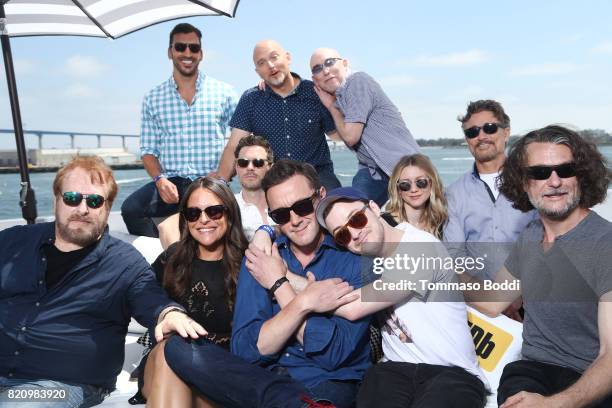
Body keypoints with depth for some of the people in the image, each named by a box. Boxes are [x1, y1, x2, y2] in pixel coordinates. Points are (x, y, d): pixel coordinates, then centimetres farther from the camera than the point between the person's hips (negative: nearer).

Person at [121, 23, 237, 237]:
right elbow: (148, 150, 11)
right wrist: (160, 179, -8)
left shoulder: (223, 93, 7)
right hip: (170, 182, 2)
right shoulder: (153, 99, 12)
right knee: (130, 208, -25)